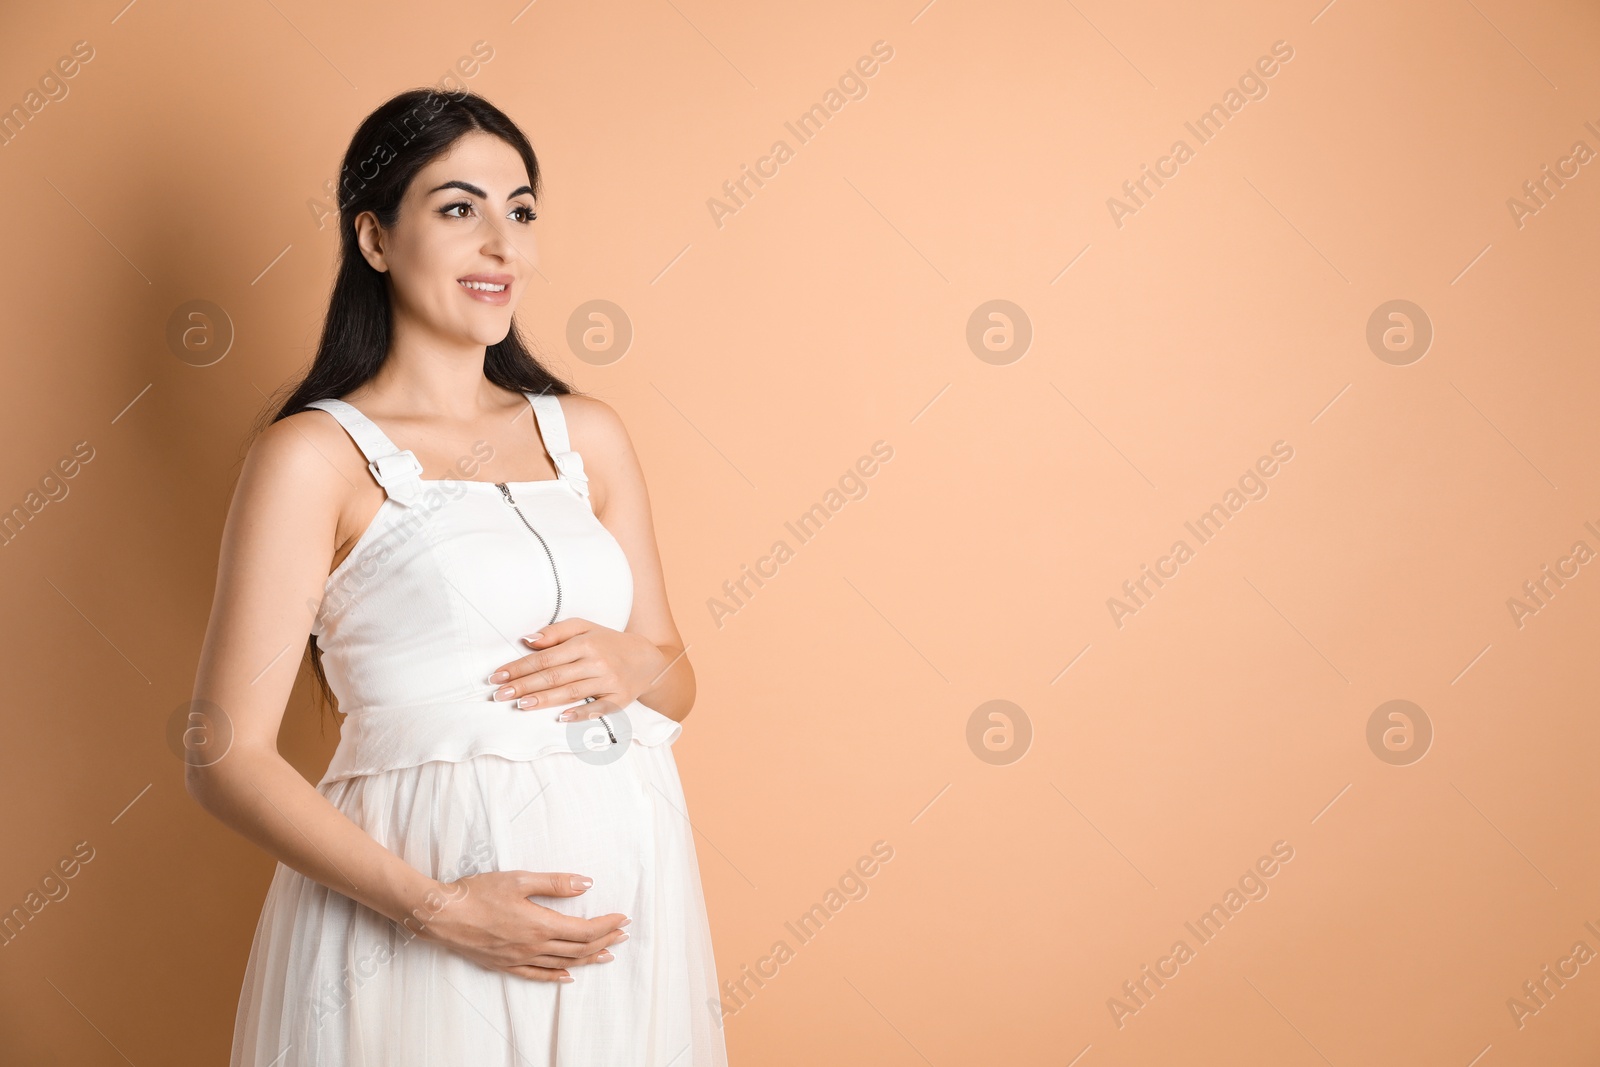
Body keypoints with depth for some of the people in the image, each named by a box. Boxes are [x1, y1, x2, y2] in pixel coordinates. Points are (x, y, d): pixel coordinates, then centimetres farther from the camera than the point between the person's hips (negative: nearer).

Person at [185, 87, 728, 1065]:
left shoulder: (587, 433, 8)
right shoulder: (316, 454, -6)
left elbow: (678, 679, 16)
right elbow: (226, 756, -9)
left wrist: (633, 666, -7)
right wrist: (434, 907, -18)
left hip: (622, 881, 5)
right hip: (425, 896, -4)